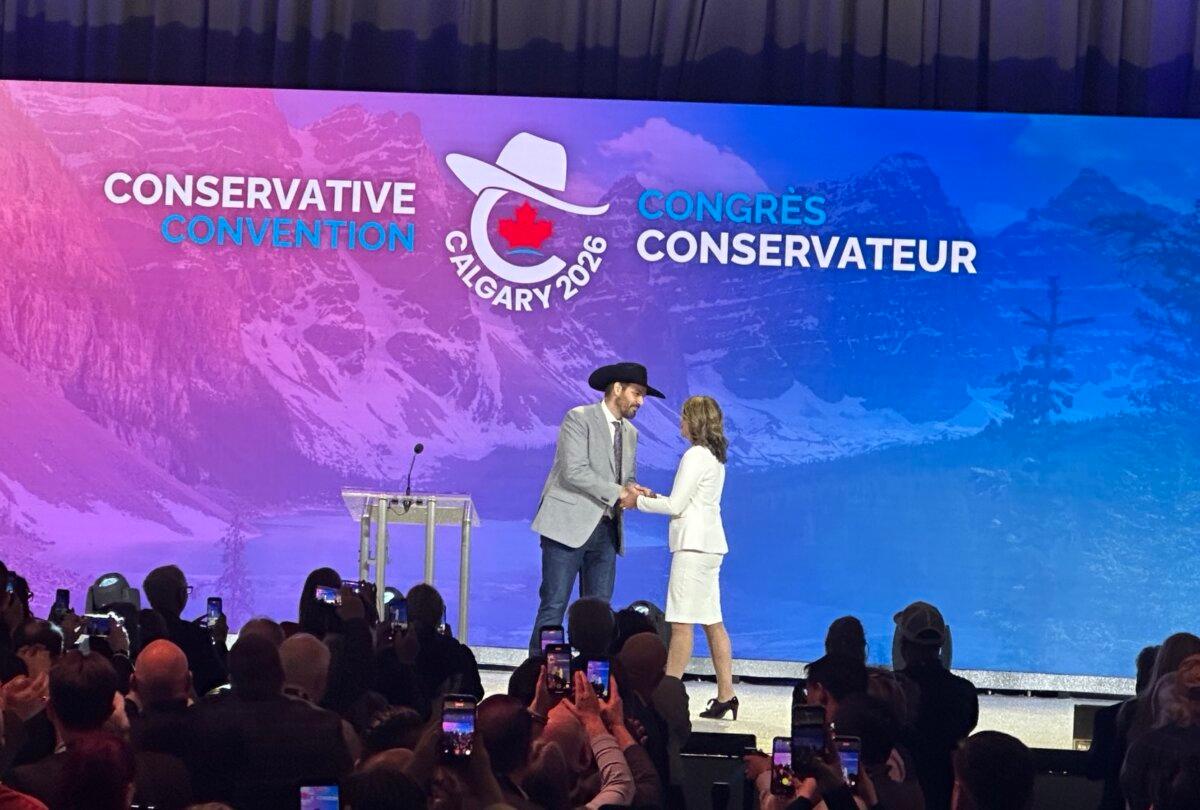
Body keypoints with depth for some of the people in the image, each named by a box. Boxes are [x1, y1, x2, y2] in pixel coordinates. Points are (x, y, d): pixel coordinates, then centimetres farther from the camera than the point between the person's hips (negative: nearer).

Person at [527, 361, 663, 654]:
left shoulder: (630, 433, 18)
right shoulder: (579, 418, -6)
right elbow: (575, 471, -17)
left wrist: (632, 490, -3)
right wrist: (618, 494, -17)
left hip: (606, 530, 7)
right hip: (570, 526, -7)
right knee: (554, 606, -8)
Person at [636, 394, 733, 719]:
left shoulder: (696, 455, -11)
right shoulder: (716, 457, 17)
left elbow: (676, 506, -12)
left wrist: (640, 501, 0)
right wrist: (654, 497, 16)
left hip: (694, 545, -10)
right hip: (710, 545, 10)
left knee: (682, 622, -10)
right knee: (713, 622, 9)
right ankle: (725, 695, 9)